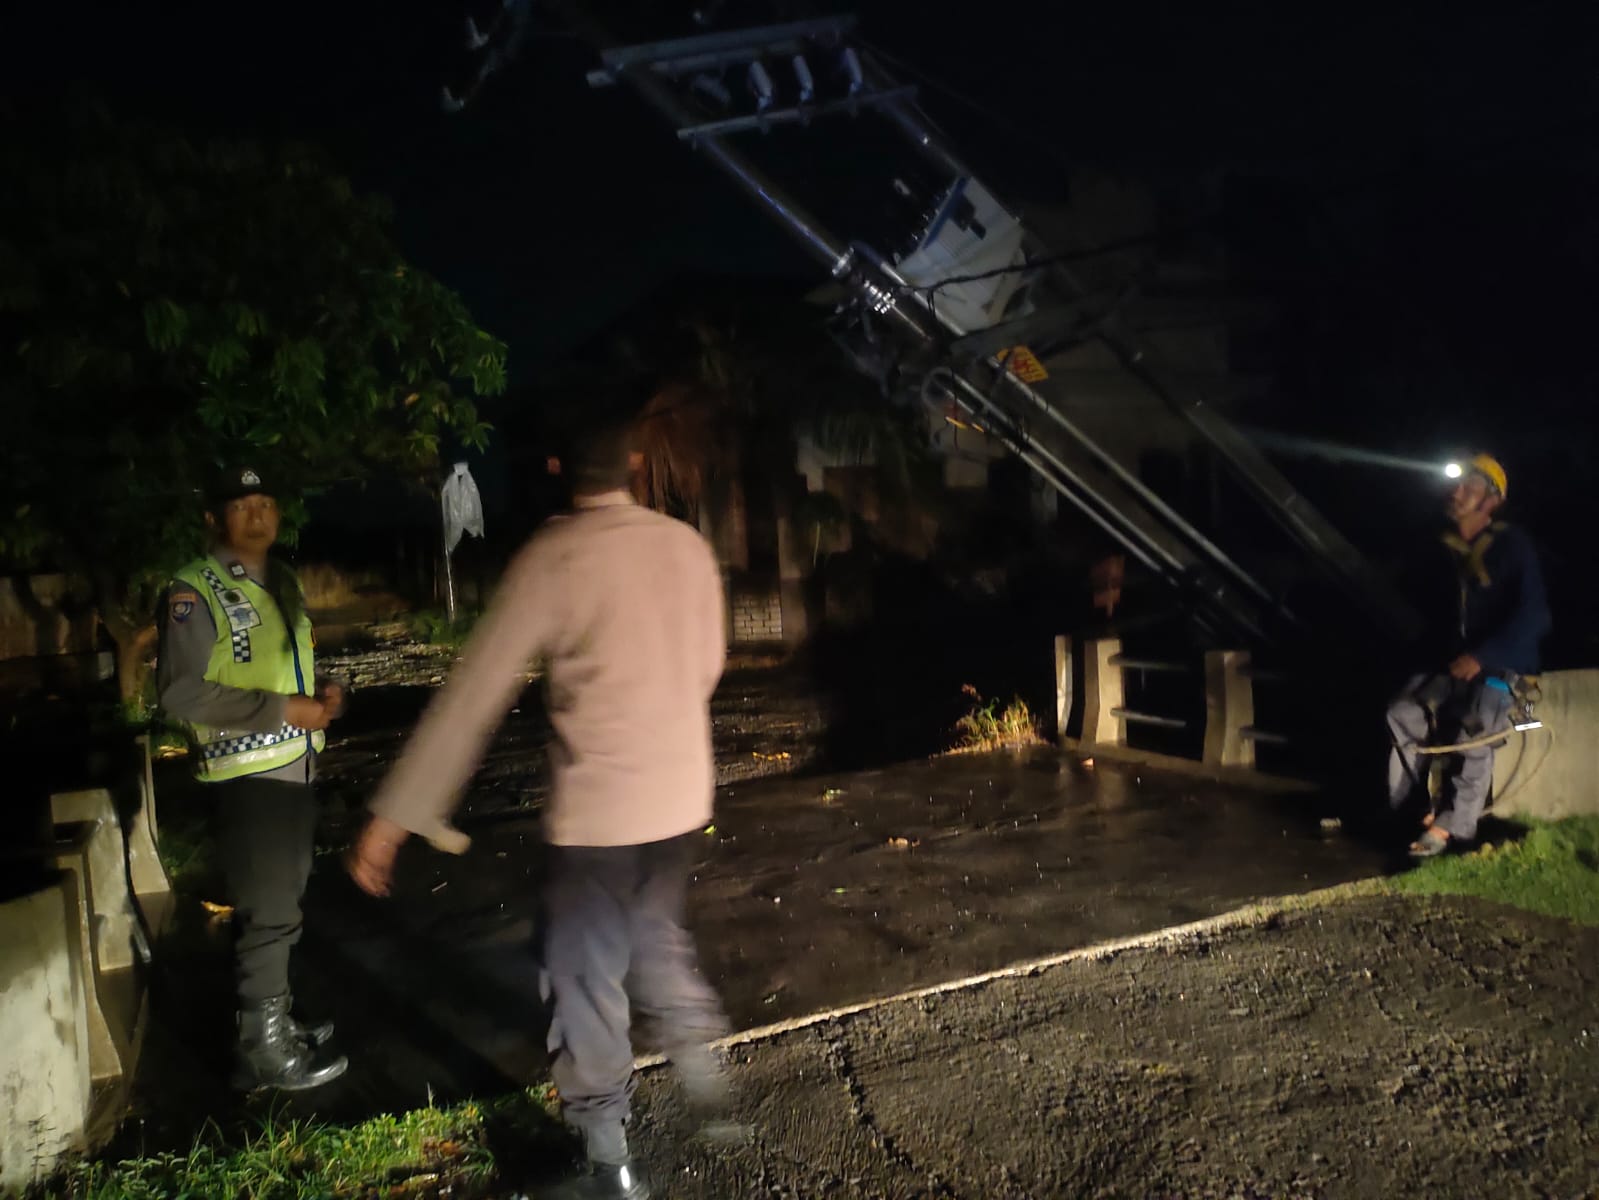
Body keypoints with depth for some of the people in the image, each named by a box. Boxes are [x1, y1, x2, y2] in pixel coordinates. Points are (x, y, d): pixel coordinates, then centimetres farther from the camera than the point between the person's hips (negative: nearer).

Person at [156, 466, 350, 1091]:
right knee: (267, 913, -4)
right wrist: (283, 709, -22)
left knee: (281, 904, 19)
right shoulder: (196, 591, -13)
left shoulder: (283, 582, 13)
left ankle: (275, 1022, 34)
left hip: (295, 767, 9)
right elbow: (181, 691, -21)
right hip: (246, 776, -9)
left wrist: (323, 690, 4)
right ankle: (264, 1051, 9)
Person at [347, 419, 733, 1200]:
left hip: (596, 810, -5)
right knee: (655, 936, 28)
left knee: (586, 982, 10)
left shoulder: (552, 559, -14)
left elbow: (474, 693, -16)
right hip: (683, 798, 6)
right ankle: (707, 1090, 37)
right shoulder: (688, 546, 0)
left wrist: (395, 815, -12)